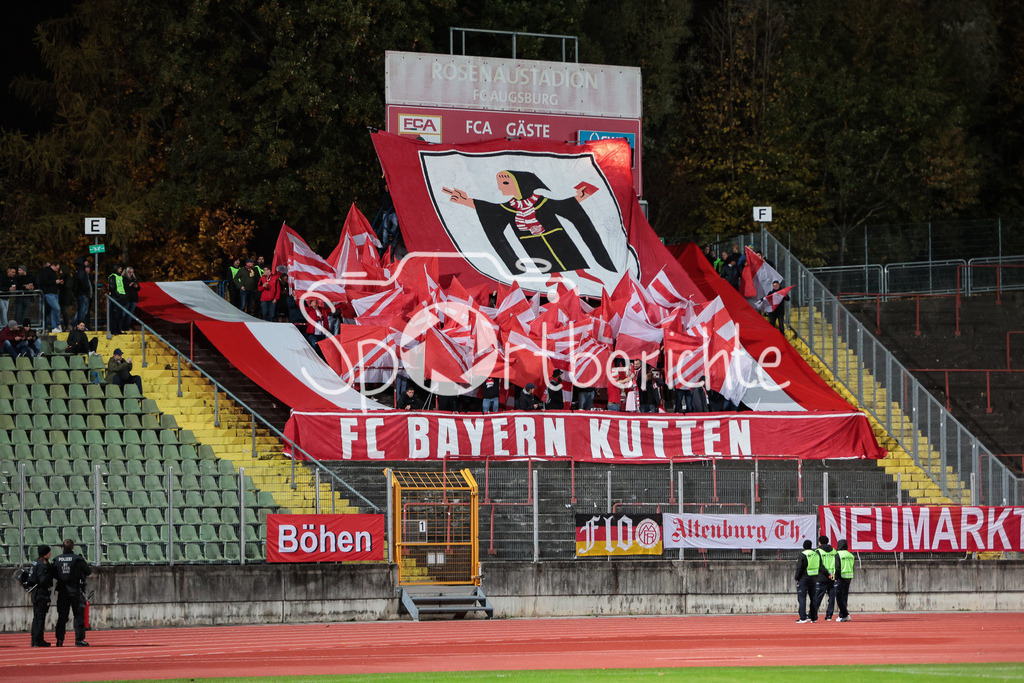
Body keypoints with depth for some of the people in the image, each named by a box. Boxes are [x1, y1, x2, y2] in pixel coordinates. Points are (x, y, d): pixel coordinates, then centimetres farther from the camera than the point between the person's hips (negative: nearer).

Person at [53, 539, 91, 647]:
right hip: (76, 591, -3)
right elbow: (88, 572, -3)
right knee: (79, 616, 2)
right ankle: (79, 640, -3)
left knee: (62, 616, 9)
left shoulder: (57, 560, 0)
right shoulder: (78, 559, -10)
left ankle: (59, 639, 7)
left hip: (62, 591, 3)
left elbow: (54, 574, 7)